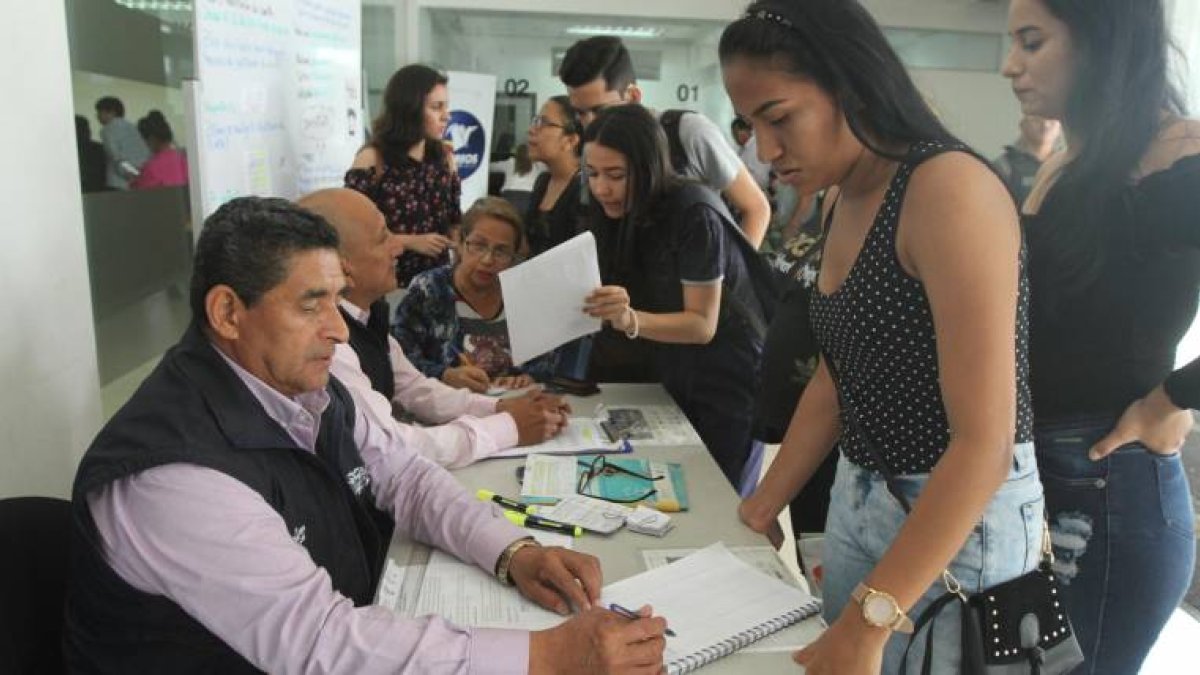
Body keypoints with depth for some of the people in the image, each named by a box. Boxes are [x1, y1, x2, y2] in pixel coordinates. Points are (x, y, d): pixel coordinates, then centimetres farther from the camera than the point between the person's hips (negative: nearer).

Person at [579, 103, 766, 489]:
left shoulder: (694, 214, -25)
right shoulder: (618, 215, -3)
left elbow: (703, 325, -25)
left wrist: (631, 320, -40)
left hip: (728, 380, -7)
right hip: (672, 377, 7)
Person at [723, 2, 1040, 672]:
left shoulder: (951, 189, -22)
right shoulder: (844, 202, 4)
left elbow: (985, 442, -25)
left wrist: (869, 618, -25)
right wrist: (761, 509, 9)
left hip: (960, 517, -7)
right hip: (858, 498, 7)